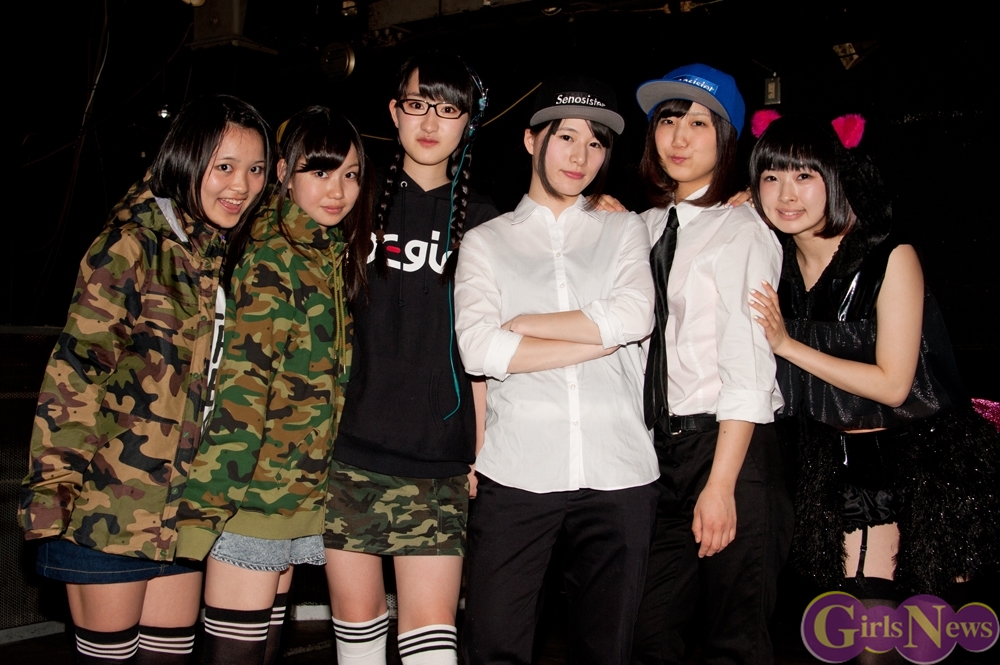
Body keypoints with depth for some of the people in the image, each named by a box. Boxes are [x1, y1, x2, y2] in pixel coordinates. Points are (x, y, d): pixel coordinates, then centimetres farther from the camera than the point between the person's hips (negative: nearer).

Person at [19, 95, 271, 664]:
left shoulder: (228, 255, 11)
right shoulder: (135, 243, -10)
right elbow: (76, 366, -15)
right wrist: (54, 485, -19)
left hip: (185, 504, 6)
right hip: (111, 503, -6)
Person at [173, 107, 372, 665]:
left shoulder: (334, 255, 12)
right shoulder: (275, 258, -13)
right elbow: (242, 382, -19)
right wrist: (209, 495, -21)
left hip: (299, 488, 8)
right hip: (256, 489, -8)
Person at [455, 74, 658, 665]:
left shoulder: (626, 231, 16)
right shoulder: (486, 241, 12)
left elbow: (635, 316, -5)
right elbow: (478, 349, -6)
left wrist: (520, 323, -1)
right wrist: (602, 339, -5)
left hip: (619, 471, 1)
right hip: (516, 474, -1)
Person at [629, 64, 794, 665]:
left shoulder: (742, 230, -6)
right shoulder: (645, 228, 14)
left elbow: (748, 370, -14)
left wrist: (720, 485, -18)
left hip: (727, 446, -6)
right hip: (657, 448, 6)